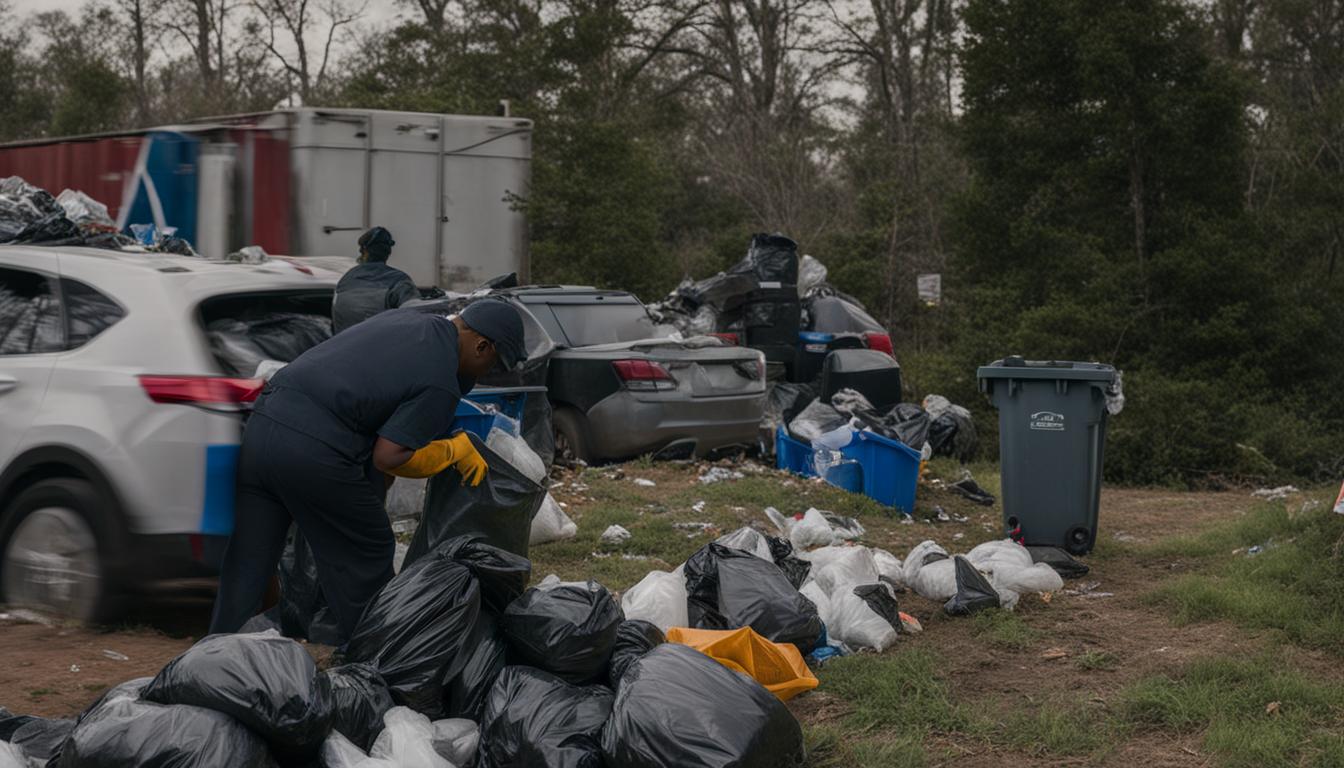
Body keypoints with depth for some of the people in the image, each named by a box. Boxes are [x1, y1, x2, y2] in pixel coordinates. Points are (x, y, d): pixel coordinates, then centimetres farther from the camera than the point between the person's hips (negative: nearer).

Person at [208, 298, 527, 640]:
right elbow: (388, 456, -10)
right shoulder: (441, 386, -7)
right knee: (366, 554, 11)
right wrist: (455, 450, 3)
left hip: (262, 418, 8)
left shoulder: (405, 317, 17)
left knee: (248, 560, 14)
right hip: (314, 448, -8)